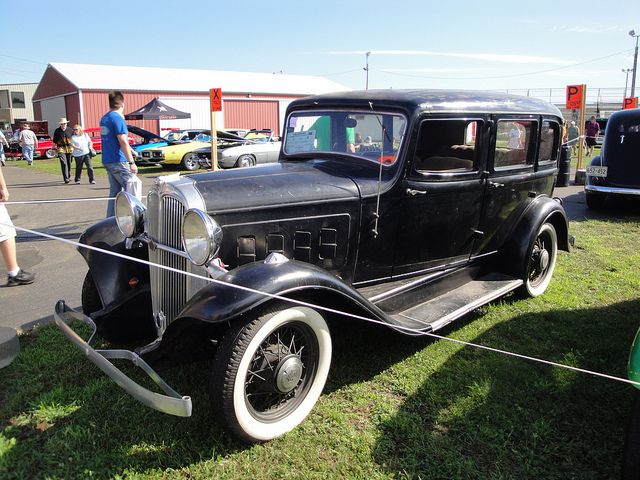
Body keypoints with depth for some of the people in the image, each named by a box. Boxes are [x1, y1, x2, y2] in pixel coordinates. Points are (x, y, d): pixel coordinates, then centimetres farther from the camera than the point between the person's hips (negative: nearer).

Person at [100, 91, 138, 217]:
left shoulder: (104, 118, 13)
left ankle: (111, 218, 14)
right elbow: (123, 142, -19)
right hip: (118, 161, -8)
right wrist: (131, 162, -20)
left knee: (114, 190, 12)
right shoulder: (118, 118, -13)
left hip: (107, 160, 8)